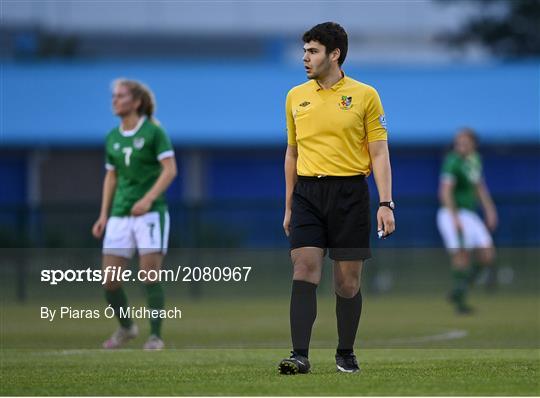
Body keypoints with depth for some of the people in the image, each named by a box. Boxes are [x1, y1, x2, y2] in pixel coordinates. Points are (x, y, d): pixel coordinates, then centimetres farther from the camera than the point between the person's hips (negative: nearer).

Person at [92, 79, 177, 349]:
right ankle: (126, 327, 23)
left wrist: (148, 199, -22)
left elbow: (170, 169, -10)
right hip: (120, 214, 5)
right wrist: (103, 215, 12)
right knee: (109, 281, 1)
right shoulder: (112, 138, 11)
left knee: (149, 276, -8)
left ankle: (156, 336, 2)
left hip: (150, 213, -5)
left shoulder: (153, 132, -5)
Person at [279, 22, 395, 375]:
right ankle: (300, 355, -15)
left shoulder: (365, 95, 0)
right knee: (304, 272, -11)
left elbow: (379, 153, 0)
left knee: (348, 282, 3)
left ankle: (346, 353, 17)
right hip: (307, 193, 2)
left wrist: (386, 204, -9)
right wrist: (288, 207, 17)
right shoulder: (296, 97, 10)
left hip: (350, 193, -2)